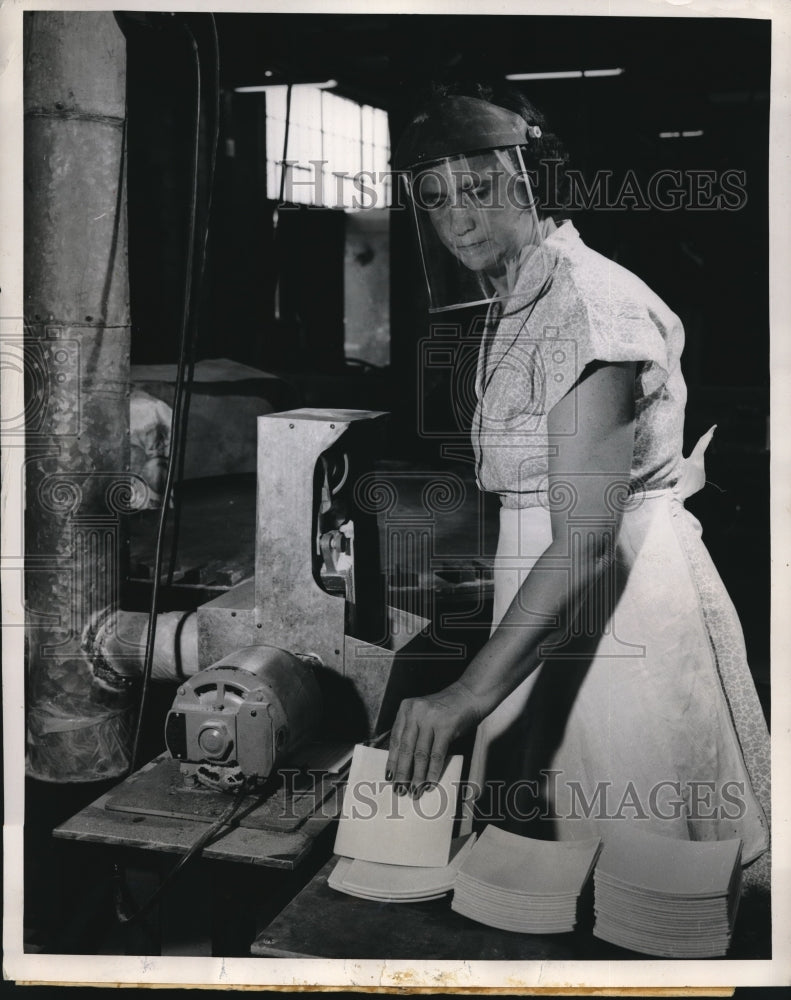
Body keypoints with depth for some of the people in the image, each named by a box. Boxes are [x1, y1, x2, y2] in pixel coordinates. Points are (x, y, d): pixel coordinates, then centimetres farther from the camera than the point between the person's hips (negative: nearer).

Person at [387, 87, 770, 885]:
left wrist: (469, 695, -34)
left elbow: (587, 540, -28)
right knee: (556, 821, 16)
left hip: (624, 592, -9)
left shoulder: (585, 304, -19)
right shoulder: (512, 304, 11)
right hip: (549, 599, 9)